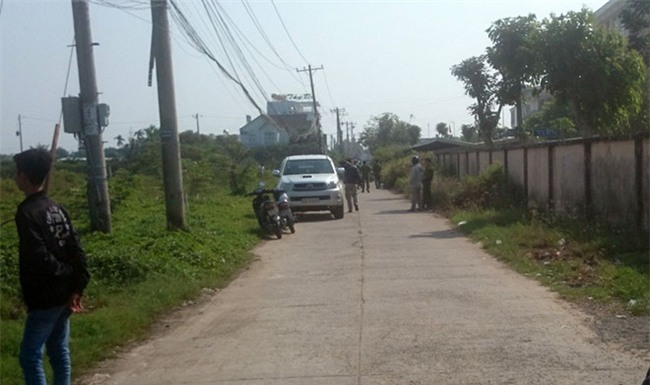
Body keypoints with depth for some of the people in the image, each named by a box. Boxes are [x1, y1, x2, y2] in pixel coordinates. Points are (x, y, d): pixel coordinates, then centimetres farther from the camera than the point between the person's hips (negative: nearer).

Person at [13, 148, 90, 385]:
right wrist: (77, 287, 1)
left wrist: (64, 276, -10)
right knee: (59, 349, 15)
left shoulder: (27, 213, -16)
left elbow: (40, 257, -24)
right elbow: (76, 251, 3)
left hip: (45, 297, -8)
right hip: (64, 294, 8)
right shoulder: (57, 208, 8)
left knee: (30, 355, 0)